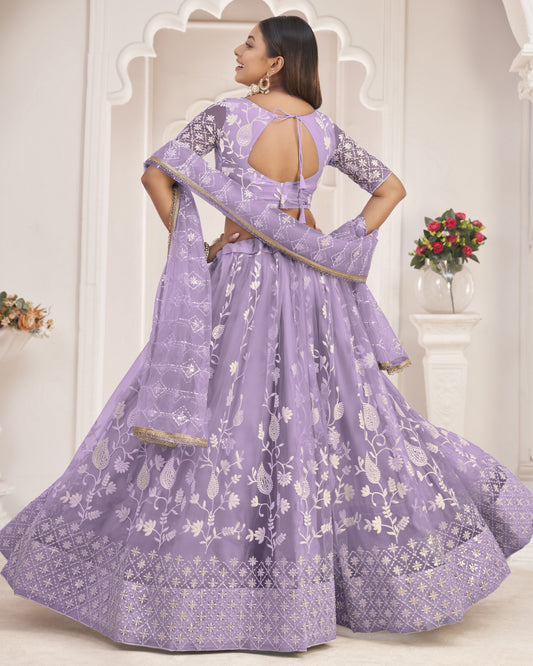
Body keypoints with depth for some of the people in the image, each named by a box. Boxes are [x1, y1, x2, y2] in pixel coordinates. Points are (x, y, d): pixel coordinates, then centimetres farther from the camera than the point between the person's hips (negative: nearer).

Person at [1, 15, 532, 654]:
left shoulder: (226, 116, -7)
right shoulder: (326, 129, 5)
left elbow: (156, 173, -11)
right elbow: (390, 188, 11)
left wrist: (192, 247, -3)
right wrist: (345, 249, 9)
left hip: (241, 278, -4)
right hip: (312, 288, 4)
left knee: (222, 415, 2)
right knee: (333, 414, 11)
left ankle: (204, 589, 7)